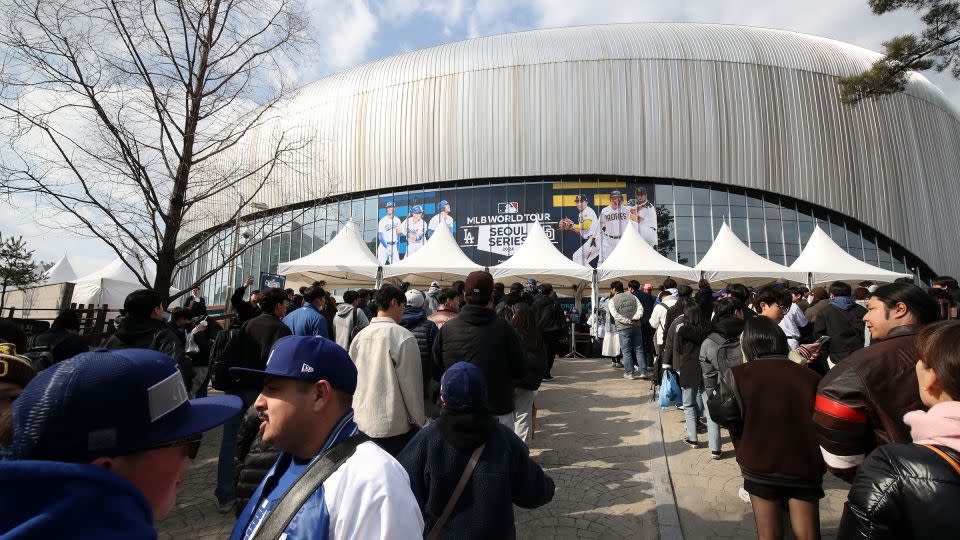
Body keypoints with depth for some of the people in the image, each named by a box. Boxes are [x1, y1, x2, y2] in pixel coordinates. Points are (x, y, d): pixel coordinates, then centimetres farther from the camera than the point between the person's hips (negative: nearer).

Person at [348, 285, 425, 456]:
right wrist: (419, 420, -1)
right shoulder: (403, 336, -14)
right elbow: (411, 383, -11)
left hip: (361, 421, 6)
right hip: (393, 425, -6)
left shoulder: (360, 335, 3)